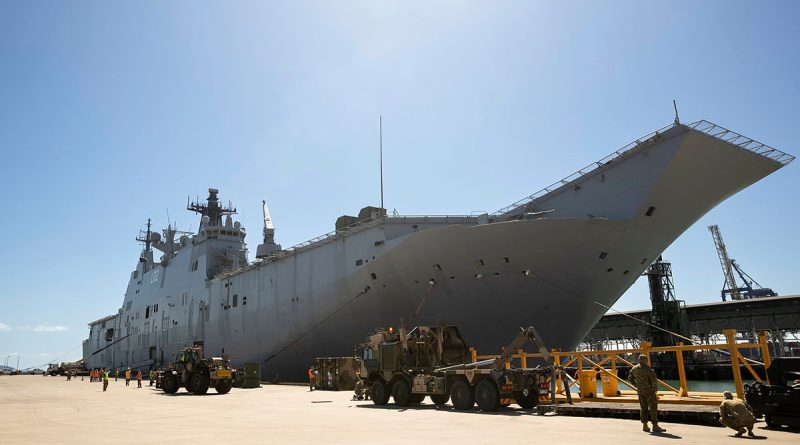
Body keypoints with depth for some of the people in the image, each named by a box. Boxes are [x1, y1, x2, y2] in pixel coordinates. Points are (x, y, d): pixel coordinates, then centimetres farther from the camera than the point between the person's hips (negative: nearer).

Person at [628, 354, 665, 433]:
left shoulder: (634, 368, 7)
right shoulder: (647, 369, -14)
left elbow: (630, 378, 17)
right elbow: (654, 378, -24)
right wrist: (655, 388, -10)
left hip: (640, 391, 6)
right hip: (649, 391, -6)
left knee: (643, 408, 11)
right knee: (653, 407, -1)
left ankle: (644, 426, 12)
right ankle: (655, 426, -1)